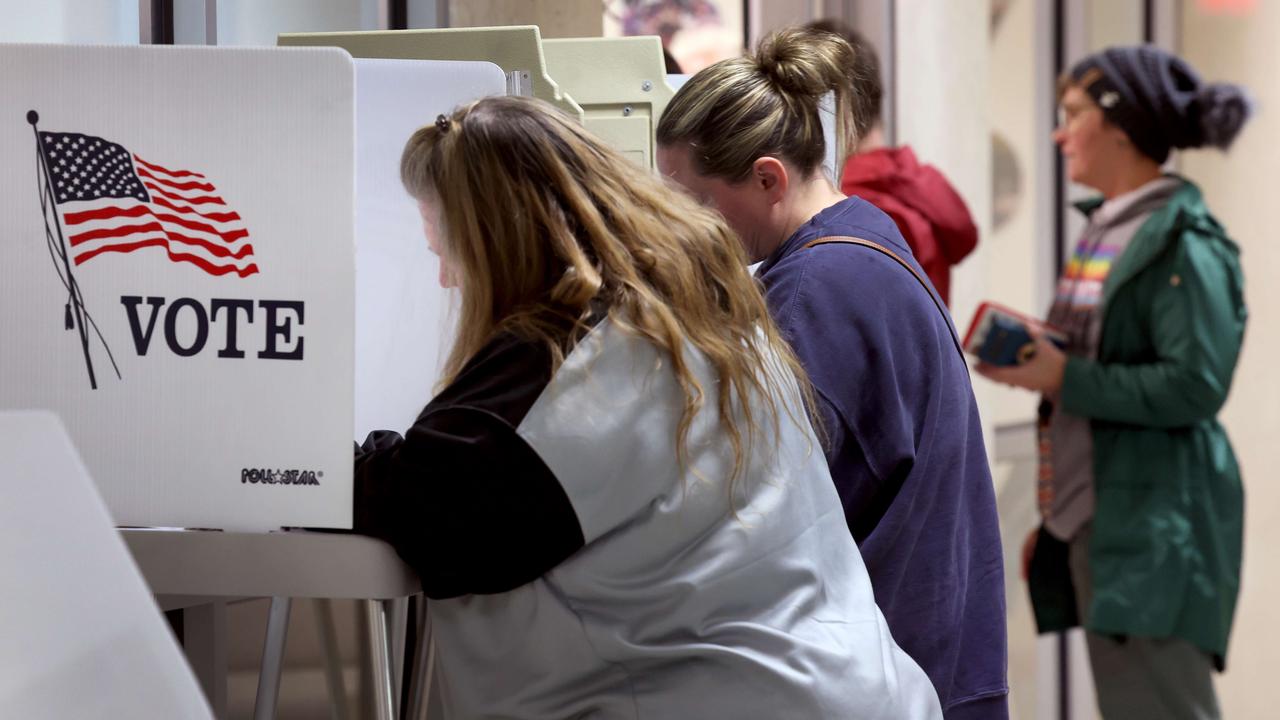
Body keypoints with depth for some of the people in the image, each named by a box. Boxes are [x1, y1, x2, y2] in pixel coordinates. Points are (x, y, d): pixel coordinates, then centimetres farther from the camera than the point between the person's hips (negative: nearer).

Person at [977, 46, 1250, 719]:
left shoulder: (1183, 243, -11)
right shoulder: (1104, 232, 15)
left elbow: (1195, 385, -20)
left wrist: (1061, 376, -18)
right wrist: (1053, 516, 20)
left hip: (1154, 528, -9)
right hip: (1092, 523, 9)